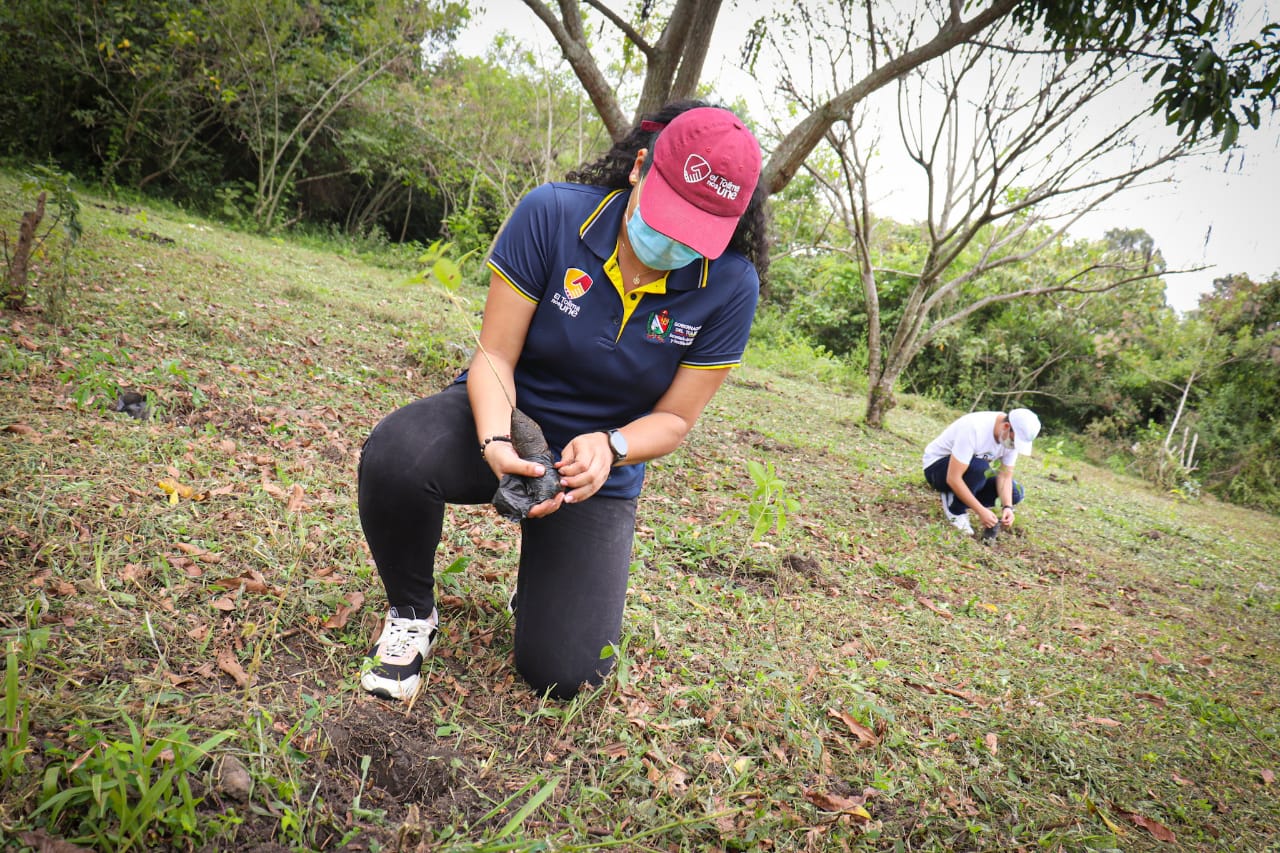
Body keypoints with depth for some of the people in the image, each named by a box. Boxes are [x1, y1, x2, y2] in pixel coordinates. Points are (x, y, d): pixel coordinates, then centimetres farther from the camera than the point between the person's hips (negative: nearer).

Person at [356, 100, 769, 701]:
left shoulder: (731, 286, -16)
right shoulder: (553, 214, -19)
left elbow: (675, 419, -8)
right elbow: (494, 356, -15)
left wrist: (607, 446, -29)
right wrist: (496, 442, -34)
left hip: (600, 464, 1)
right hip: (507, 422, 0)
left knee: (564, 674, -9)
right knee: (393, 456, -37)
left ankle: (544, 574, 28)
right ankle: (411, 614, -4)